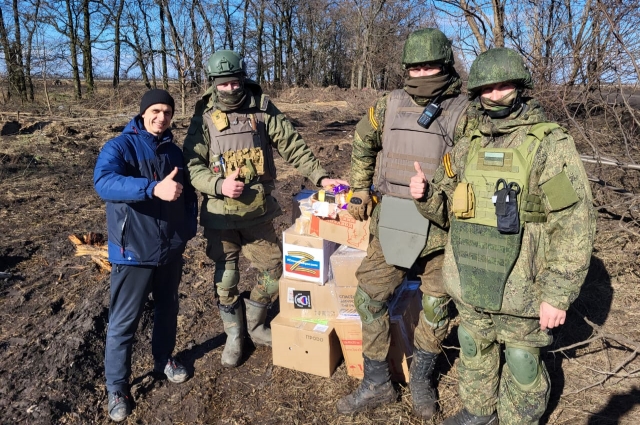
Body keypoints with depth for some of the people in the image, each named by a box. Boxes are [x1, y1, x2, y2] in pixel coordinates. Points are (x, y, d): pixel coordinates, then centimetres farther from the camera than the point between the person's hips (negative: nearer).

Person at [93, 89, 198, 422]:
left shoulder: (174, 152, 7)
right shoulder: (119, 147, -11)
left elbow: (188, 193, 18)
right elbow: (103, 182, -31)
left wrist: (188, 228, 6)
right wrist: (154, 188, -44)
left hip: (171, 250, 6)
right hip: (134, 252, -5)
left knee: (167, 310, 21)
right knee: (123, 323, 5)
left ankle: (164, 360, 44)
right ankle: (116, 388, 22)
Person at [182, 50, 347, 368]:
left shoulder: (262, 109, -2)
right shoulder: (204, 117, -3)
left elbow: (293, 146, -2)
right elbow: (192, 165, -7)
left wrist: (320, 176, -11)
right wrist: (219, 185, -24)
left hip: (259, 212, 2)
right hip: (221, 214, -1)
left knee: (274, 271, 9)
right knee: (225, 278, 10)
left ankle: (254, 325, 34)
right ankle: (234, 336, 31)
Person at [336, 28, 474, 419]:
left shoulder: (463, 113, -8)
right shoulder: (389, 106, 4)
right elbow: (363, 142, 19)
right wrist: (360, 189, 17)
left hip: (439, 226, -3)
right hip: (391, 222, 3)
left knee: (435, 307, 11)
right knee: (370, 297, 4)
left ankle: (421, 379, 35)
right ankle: (377, 383, 23)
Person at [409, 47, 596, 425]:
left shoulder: (552, 146, -11)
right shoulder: (467, 149, 5)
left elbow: (575, 227, -14)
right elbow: (448, 211, 13)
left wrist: (558, 294, -17)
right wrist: (426, 196, -10)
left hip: (520, 289, -5)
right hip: (469, 284, 6)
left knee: (522, 365, 12)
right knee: (474, 352, 22)